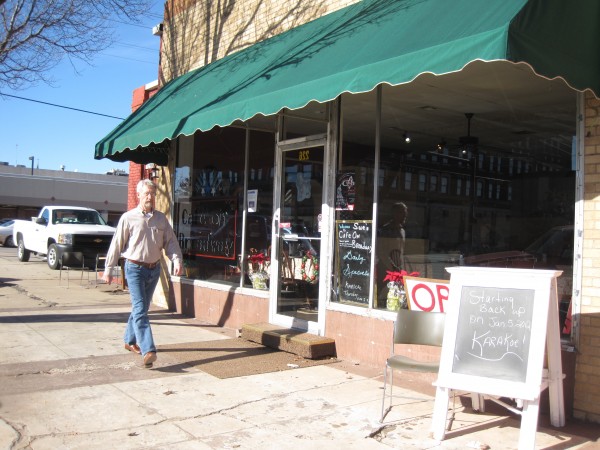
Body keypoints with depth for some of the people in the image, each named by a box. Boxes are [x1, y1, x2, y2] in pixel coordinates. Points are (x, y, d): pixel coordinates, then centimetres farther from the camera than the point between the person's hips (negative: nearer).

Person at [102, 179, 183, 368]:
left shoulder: (161, 218, 7)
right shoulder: (128, 218, -4)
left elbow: (171, 241, 4)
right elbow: (116, 244, -1)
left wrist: (177, 260, -13)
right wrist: (108, 270, 0)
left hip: (154, 268, 5)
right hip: (135, 268, -5)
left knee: (142, 308, 16)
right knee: (140, 310, -12)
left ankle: (130, 341, 34)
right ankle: (148, 351, -19)